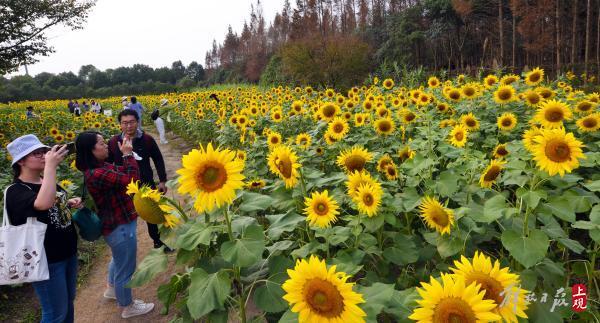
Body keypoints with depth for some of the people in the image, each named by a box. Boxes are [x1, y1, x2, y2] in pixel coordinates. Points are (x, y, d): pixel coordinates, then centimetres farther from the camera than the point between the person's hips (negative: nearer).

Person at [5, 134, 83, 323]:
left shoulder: (46, 181, 3)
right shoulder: (16, 191, -21)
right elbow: (44, 203, -42)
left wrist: (70, 203, 1)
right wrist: (51, 165, -38)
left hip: (68, 251, 8)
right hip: (47, 259, -8)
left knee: (68, 302, 23)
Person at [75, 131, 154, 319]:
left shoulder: (99, 167, 0)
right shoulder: (98, 174, -32)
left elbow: (121, 173, 12)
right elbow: (132, 180, -32)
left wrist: (125, 155, 1)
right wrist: (128, 154, -23)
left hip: (116, 223, 11)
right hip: (120, 226, -11)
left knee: (119, 259, 34)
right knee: (125, 267, 9)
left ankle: (111, 289, 58)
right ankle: (128, 307, 30)